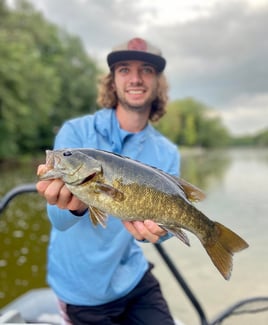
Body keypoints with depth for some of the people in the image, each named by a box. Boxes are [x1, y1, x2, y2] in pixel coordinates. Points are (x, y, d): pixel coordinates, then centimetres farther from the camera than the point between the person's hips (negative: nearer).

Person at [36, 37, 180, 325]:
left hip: (133, 277, 3)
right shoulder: (76, 131, -15)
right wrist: (75, 205, -42)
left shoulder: (167, 153, -4)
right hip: (83, 287, -2)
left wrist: (152, 227, -31)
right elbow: (59, 219, -20)